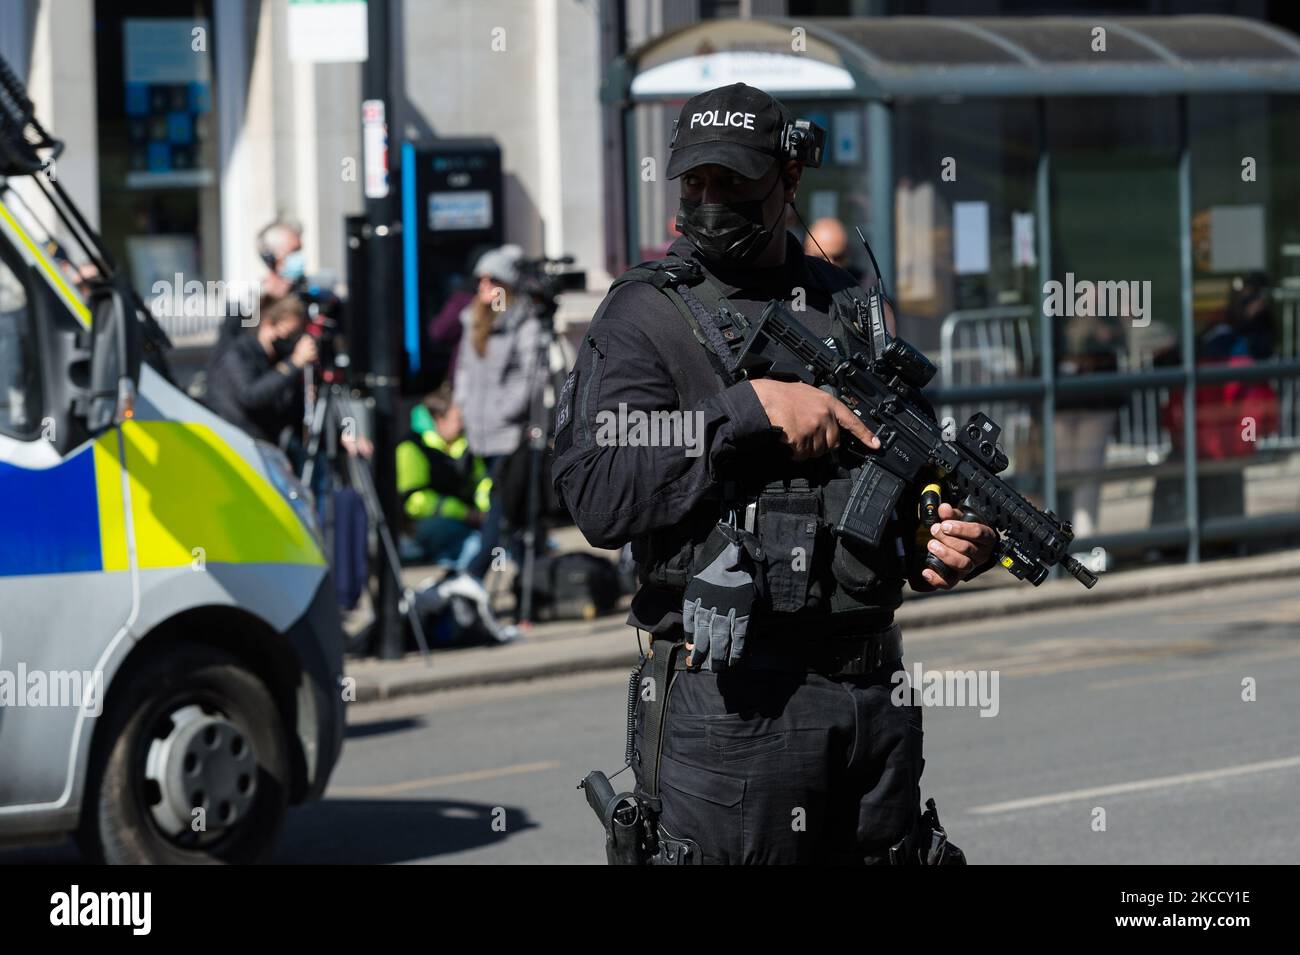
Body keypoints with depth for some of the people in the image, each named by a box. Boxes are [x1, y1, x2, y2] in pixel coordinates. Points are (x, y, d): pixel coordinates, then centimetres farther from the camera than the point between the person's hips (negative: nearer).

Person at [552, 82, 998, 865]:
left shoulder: (853, 308, 13)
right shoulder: (645, 316, -1)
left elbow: (913, 482, 21)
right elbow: (597, 497, -14)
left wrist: (955, 543, -1)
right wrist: (750, 410, -17)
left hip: (877, 692, 5)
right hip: (731, 705, -5)